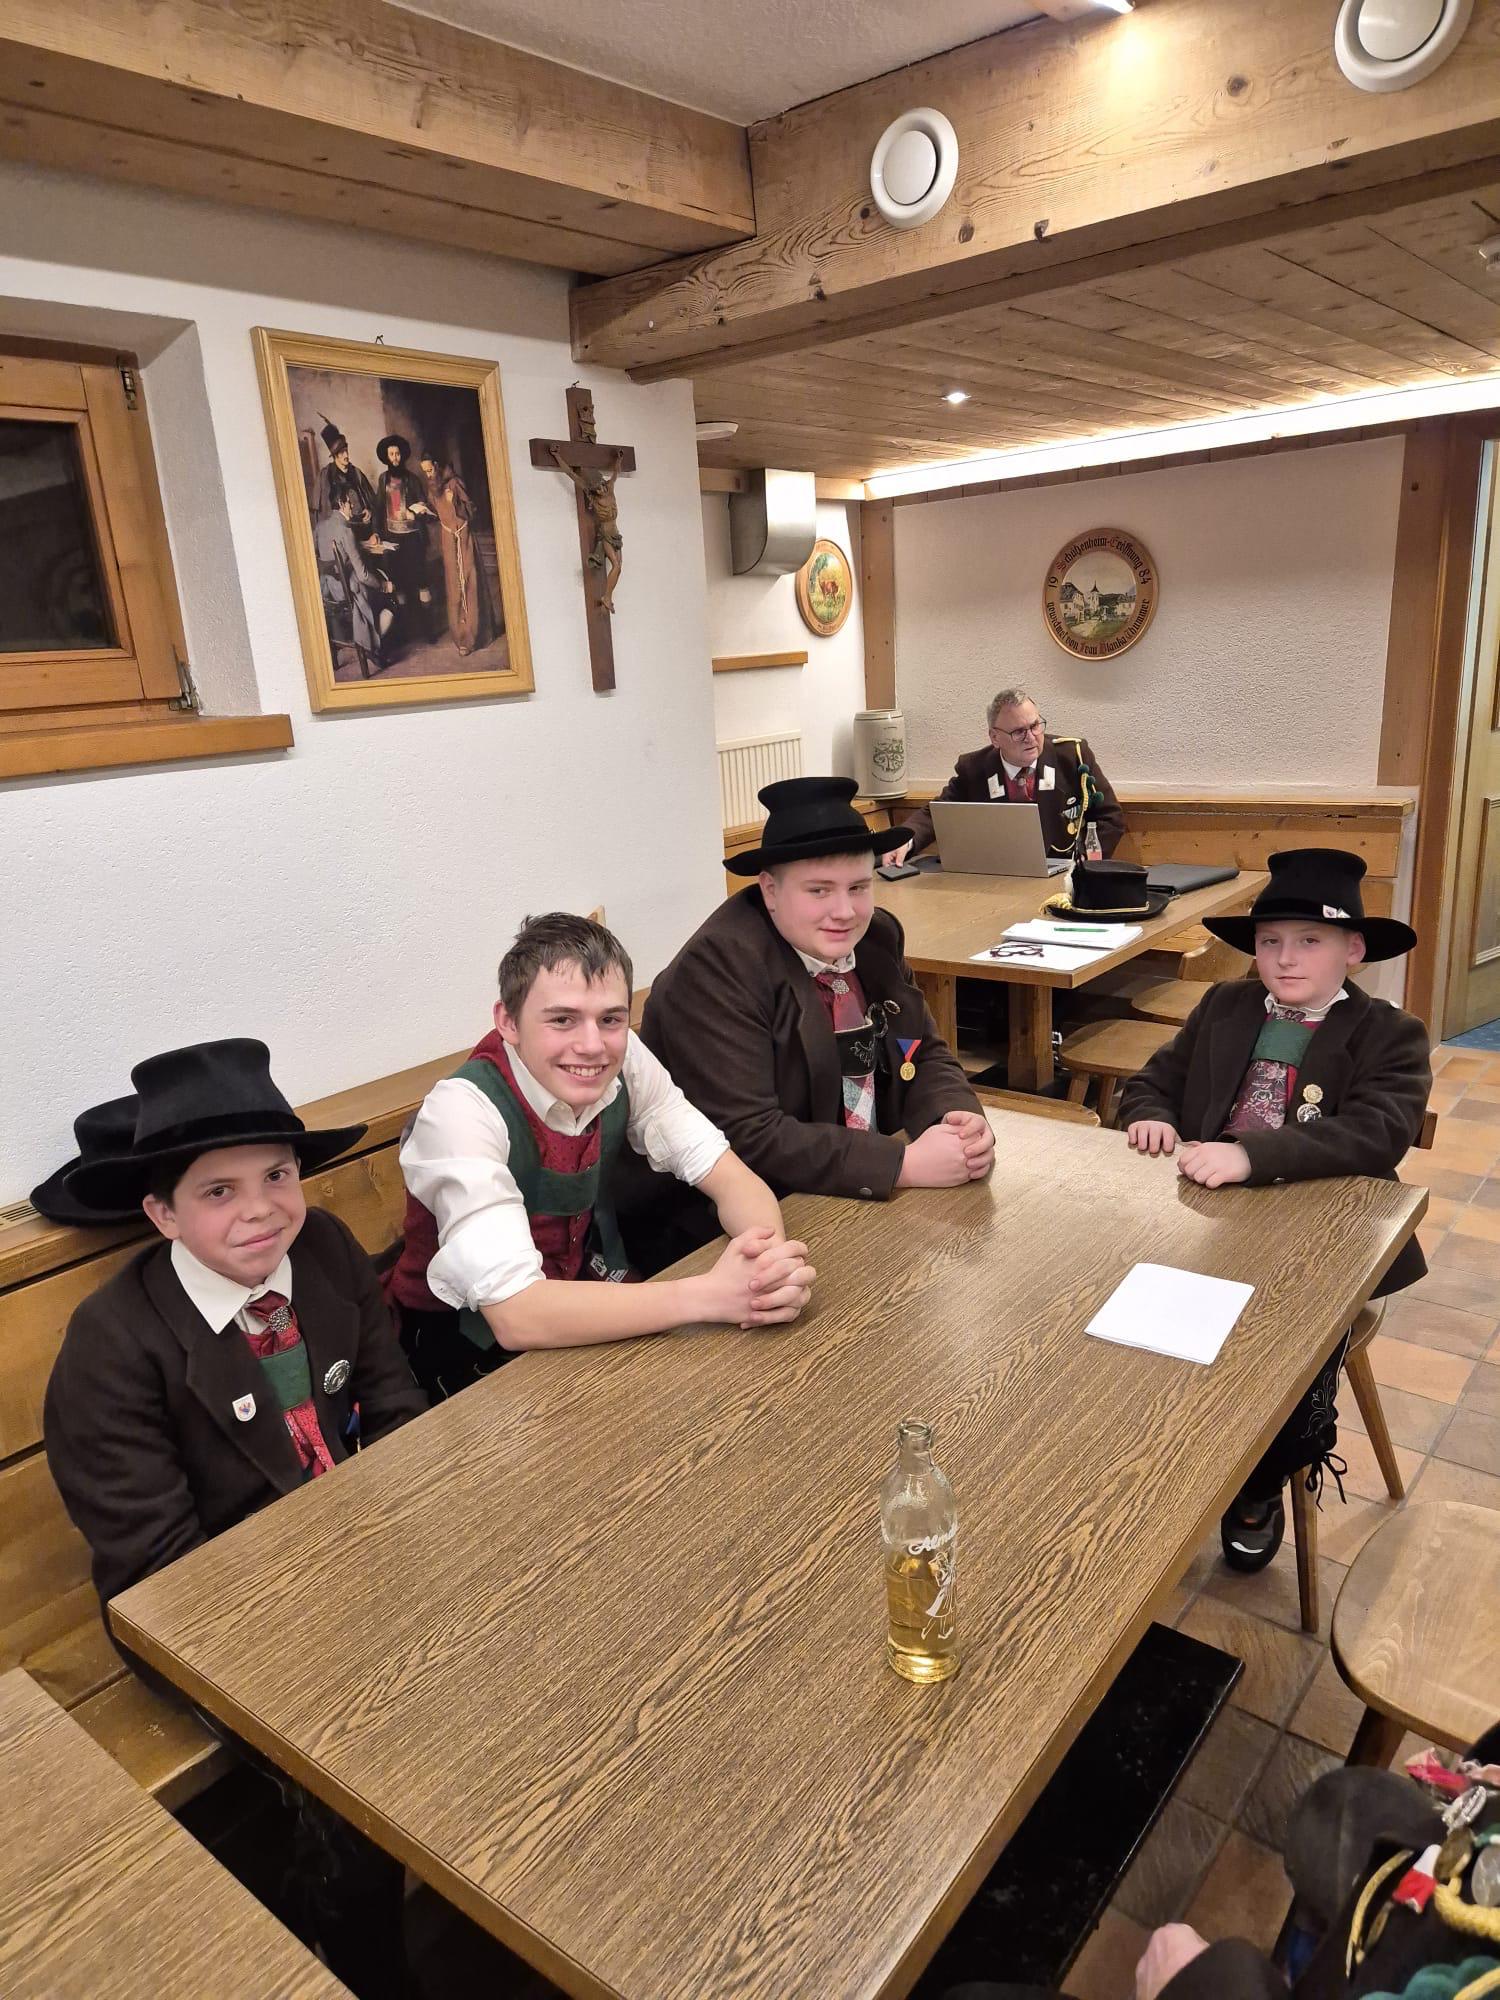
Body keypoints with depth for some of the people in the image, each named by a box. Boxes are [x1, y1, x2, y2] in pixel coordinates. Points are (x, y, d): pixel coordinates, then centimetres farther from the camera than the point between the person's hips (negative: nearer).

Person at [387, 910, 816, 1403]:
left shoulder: (625, 1061, -14)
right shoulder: (461, 1111, -29)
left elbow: (730, 1177, -11)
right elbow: (513, 1313, -36)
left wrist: (773, 1260, -34)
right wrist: (709, 1296, -40)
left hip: (586, 1297, 5)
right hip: (466, 1339, -5)